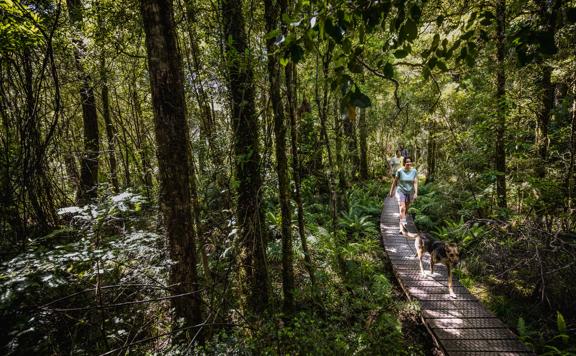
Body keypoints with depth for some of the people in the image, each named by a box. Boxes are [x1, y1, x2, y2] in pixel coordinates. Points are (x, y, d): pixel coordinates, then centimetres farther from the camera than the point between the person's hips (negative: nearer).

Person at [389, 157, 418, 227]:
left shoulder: (414, 171, -6)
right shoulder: (400, 171, -12)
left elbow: (415, 183, -10)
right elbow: (395, 181, -3)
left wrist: (416, 193, -19)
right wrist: (391, 191, 3)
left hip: (410, 192, 3)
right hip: (400, 191, -3)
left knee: (406, 208, 18)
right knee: (402, 208, -18)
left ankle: (402, 220, 42)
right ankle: (403, 223, -22)